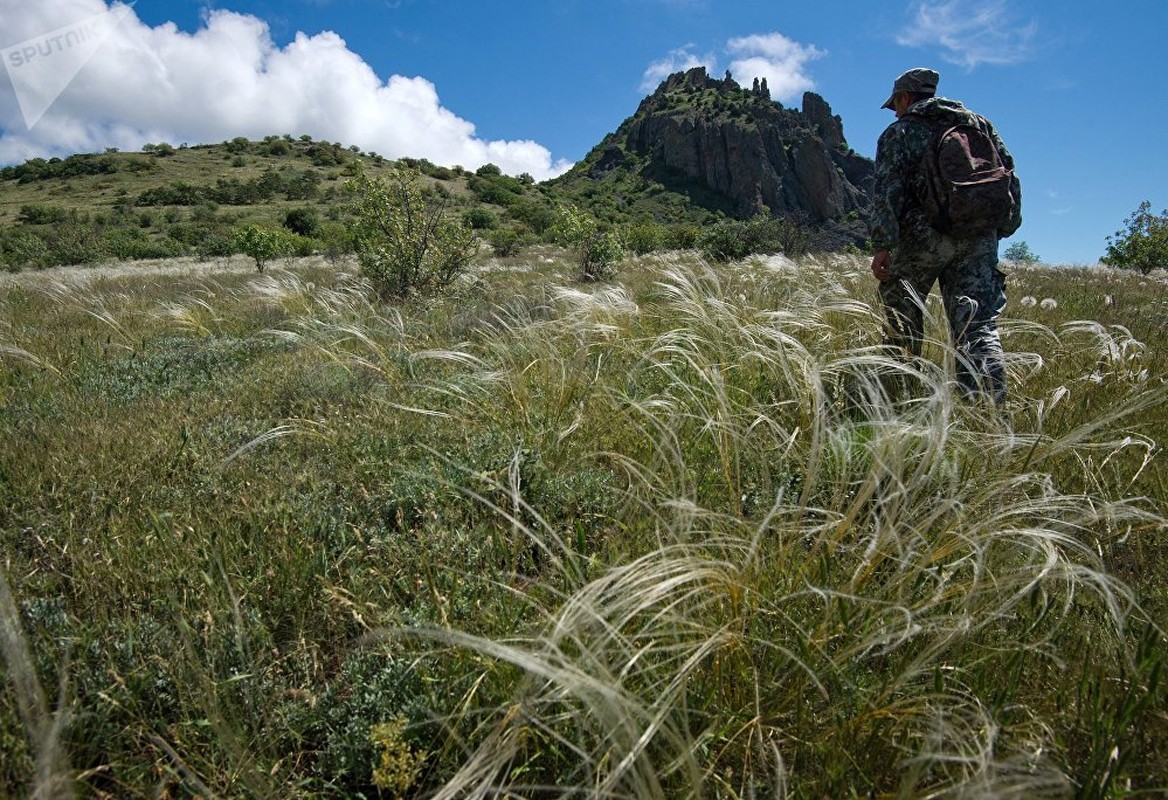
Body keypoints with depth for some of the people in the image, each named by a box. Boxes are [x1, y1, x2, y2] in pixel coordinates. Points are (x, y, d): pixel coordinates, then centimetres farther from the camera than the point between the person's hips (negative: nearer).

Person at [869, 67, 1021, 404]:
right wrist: (1001, 230, 20)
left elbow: (888, 191, -8)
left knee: (902, 314, 14)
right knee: (979, 325, -1)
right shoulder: (980, 124, 20)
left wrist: (882, 245, -13)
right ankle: (991, 405, -14)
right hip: (979, 239, 4)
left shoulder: (899, 132, 5)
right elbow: (1009, 178, 16)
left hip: (924, 236, -4)